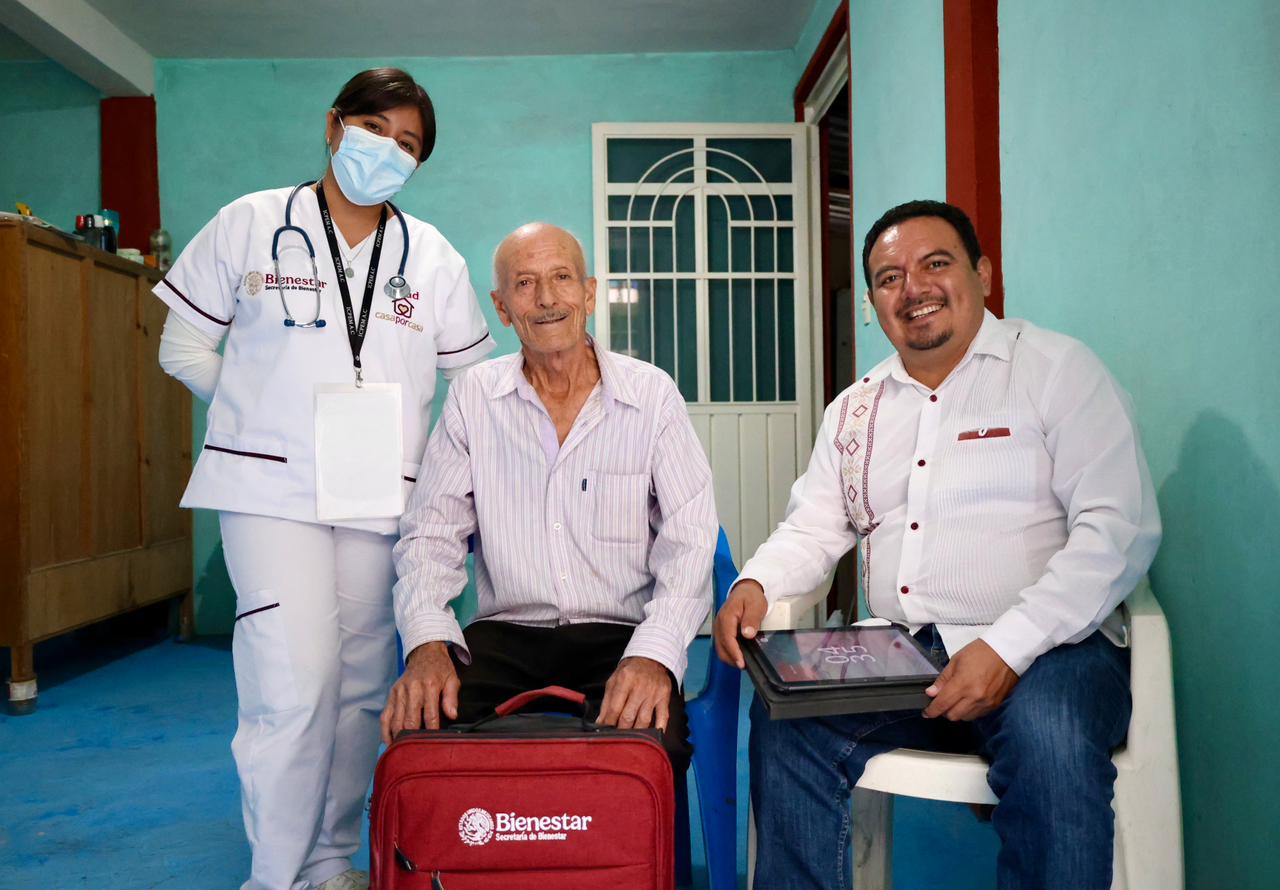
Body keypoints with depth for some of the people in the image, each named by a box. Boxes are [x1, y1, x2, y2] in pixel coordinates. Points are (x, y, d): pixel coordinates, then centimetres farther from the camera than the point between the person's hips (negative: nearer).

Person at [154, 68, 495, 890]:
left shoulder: (433, 258, 8)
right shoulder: (251, 225, 3)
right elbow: (185, 346, 8)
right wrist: (264, 416, 6)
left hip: (382, 498, 3)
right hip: (271, 489, -3)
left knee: (362, 687, 7)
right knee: (296, 684, -11)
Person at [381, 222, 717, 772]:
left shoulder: (652, 394, 1)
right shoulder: (471, 397, 7)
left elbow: (689, 540, -5)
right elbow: (431, 533, 4)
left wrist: (653, 654, -23)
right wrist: (427, 644, -16)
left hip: (621, 636, -1)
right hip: (505, 634, 2)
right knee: (423, 729, -27)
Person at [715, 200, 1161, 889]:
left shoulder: (1058, 369, -1)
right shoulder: (854, 409, 17)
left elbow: (1118, 531, -10)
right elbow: (813, 528, 16)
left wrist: (1007, 647, -21)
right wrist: (755, 584, -7)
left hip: (1047, 650, -4)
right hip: (897, 654, 4)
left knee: (1047, 737, -34)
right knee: (786, 720, -19)